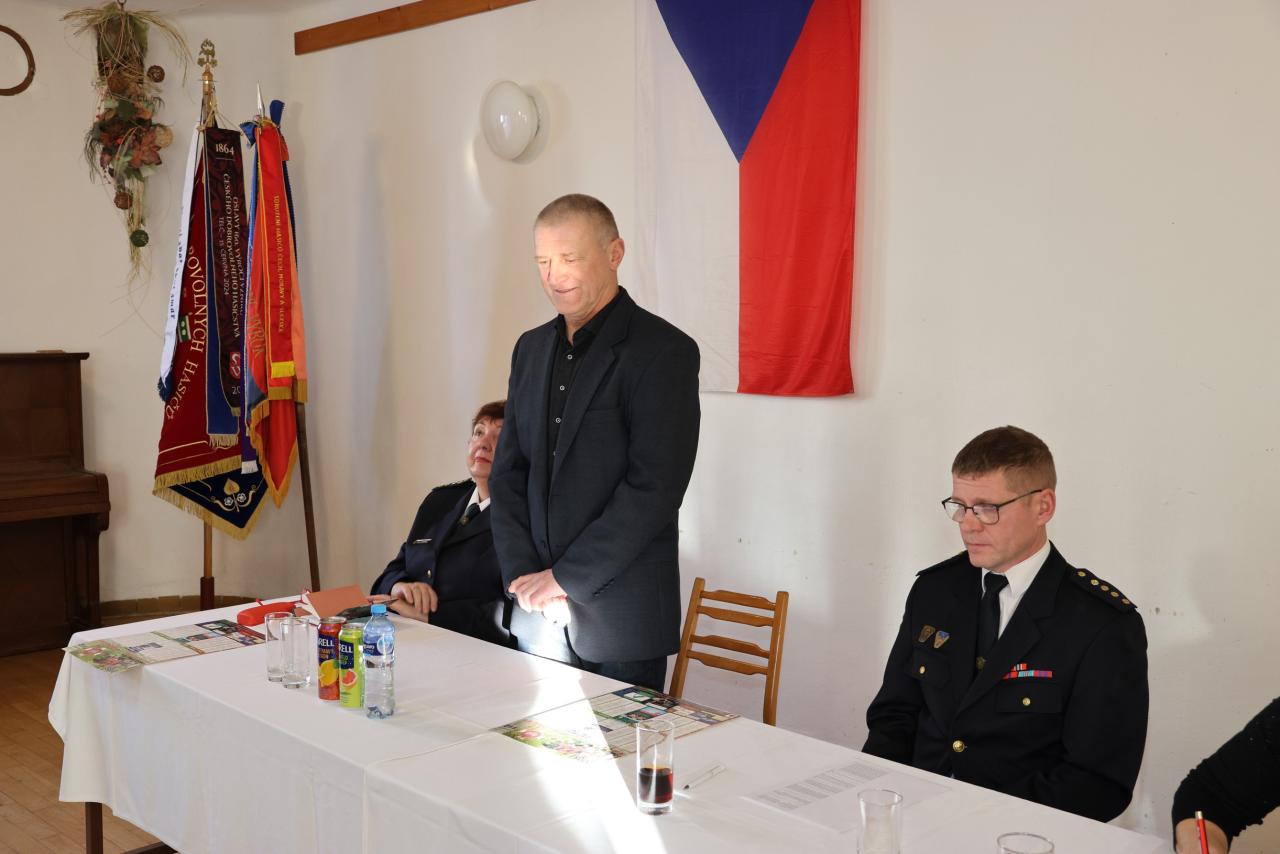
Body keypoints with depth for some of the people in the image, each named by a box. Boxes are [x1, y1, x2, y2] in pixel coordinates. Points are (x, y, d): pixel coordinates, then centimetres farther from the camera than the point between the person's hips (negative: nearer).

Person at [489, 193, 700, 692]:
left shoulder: (663, 351, -11)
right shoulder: (532, 348, 10)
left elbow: (654, 488, -17)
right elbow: (508, 471, 10)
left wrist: (566, 577, -15)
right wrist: (522, 574, -3)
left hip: (622, 616, -6)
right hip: (536, 610, 6)